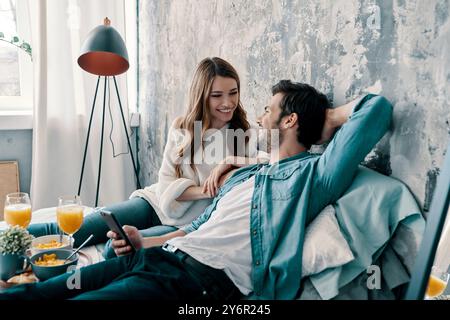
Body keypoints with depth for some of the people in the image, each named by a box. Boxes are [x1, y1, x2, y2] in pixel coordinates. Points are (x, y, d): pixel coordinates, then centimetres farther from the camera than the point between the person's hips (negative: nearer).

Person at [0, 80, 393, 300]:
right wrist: (145, 241, 15)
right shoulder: (242, 176, 27)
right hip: (162, 255, 8)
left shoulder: (313, 173, 1)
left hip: (205, 278, -8)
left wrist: (329, 118, 13)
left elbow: (378, 108, -5)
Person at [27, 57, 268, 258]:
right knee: (71, 232, -13)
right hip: (157, 204, 3)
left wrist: (229, 161, -29)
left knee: (117, 249, -24)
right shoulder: (181, 128, 1)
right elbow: (167, 186, -4)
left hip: (187, 225, -3)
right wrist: (203, 190, -21)